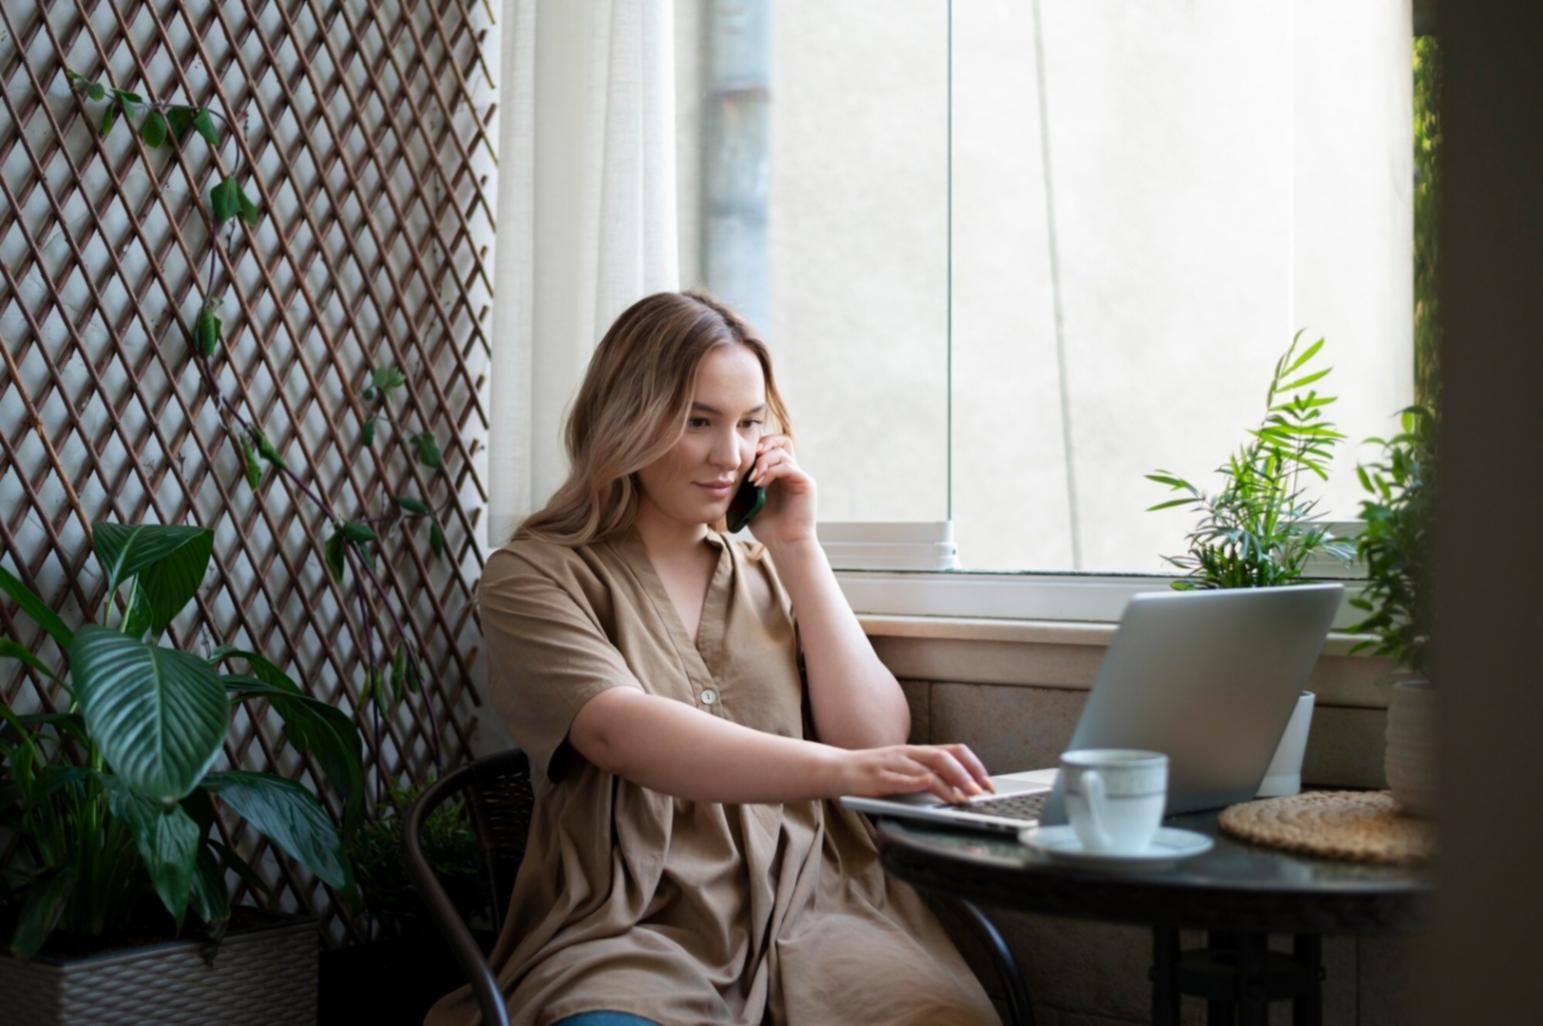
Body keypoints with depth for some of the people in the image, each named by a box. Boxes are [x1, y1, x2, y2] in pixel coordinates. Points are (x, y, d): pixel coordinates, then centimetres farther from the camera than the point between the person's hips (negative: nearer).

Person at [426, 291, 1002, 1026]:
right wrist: (845, 769, -31)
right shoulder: (534, 577, 3)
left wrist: (797, 550, 4)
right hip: (636, 931, -3)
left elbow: (877, 738, 7)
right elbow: (623, 735, -17)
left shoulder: (768, 574, 18)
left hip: (814, 909, 4)